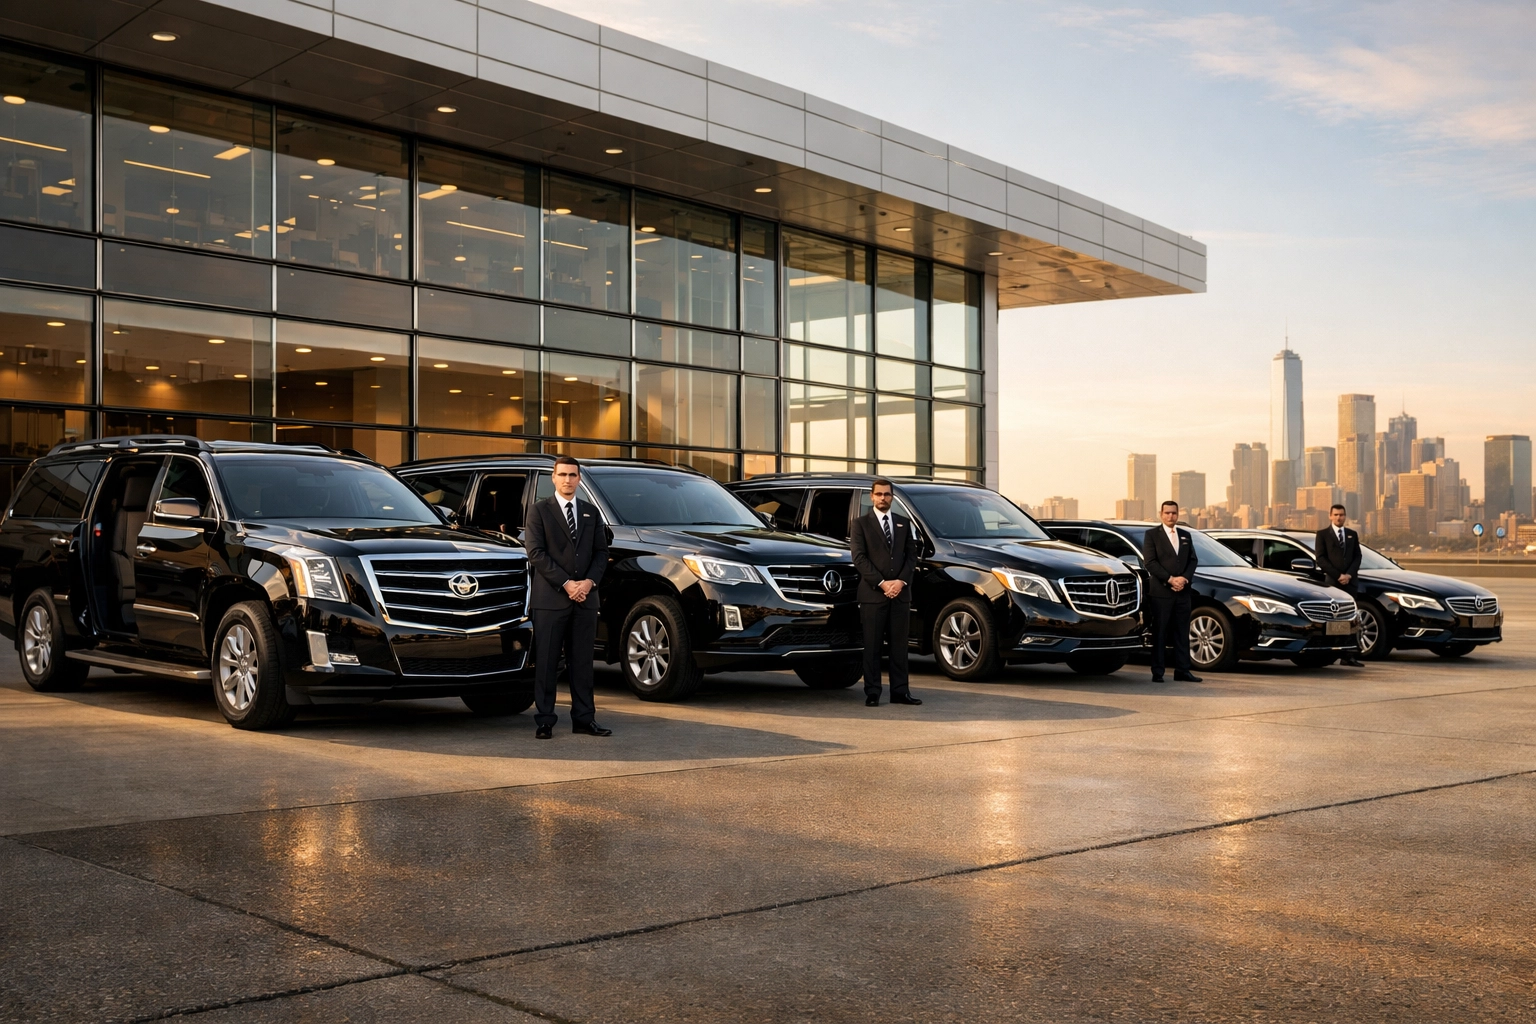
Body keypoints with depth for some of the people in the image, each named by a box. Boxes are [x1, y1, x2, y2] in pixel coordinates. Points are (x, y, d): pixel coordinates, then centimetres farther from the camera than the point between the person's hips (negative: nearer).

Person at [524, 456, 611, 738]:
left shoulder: (591, 512, 15)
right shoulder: (540, 510, 2)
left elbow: (601, 552, 12)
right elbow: (535, 552, -7)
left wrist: (589, 582, -6)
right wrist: (566, 583, -13)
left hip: (585, 598, 4)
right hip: (550, 599, -4)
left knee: (583, 662, 6)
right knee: (546, 662, -1)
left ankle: (584, 719, 11)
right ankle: (544, 720, 3)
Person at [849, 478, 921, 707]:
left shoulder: (904, 523, 15)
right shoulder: (861, 523, 3)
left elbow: (912, 555, 10)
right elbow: (859, 558, -5)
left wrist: (901, 581, -7)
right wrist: (882, 583, -13)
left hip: (900, 593, 4)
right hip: (872, 594, -4)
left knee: (899, 644, 5)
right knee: (872, 646, -1)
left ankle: (900, 691, 9)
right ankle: (872, 693, 2)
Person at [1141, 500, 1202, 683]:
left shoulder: (1185, 535, 17)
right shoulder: (1152, 535, 2)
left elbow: (1193, 560, 11)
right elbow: (1149, 562, -7)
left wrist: (1184, 578, -7)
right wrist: (1170, 579, -14)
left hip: (1183, 591, 5)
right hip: (1160, 591, -5)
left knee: (1182, 633, 5)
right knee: (1160, 633, -3)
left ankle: (1182, 671, 9)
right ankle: (1157, 672, -1)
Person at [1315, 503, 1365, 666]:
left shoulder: (1352, 535, 18)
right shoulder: (1322, 534, 6)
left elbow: (1357, 557, 10)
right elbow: (1320, 558, -3)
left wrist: (1349, 575, -7)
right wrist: (1338, 575, -11)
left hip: (1351, 582, 3)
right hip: (1331, 582, -3)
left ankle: (1348, 656, -1)